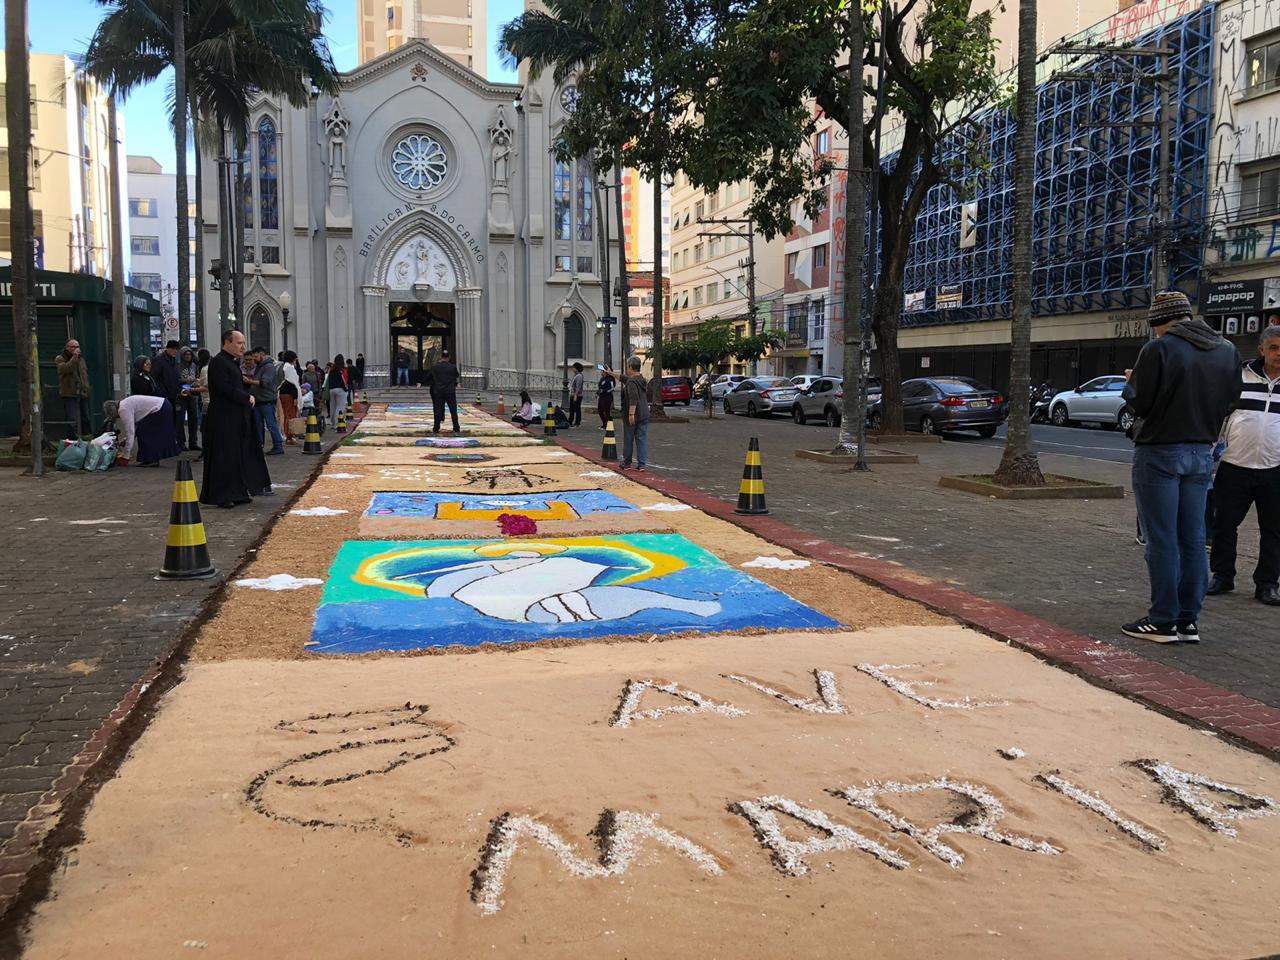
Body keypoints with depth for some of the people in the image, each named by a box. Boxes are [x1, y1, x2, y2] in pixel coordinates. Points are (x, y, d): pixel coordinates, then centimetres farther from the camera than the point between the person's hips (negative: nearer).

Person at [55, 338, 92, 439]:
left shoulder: (81, 359, 19)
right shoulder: (60, 359, 1)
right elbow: (65, 369, -20)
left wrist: (86, 388, 14)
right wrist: (74, 357, -17)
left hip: (82, 394, 6)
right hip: (69, 395, -6)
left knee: (86, 419, 10)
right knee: (72, 421, -11)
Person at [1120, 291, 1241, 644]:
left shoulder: (1159, 349, -14)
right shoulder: (1227, 351, 6)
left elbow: (1139, 402, -12)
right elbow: (1229, 402, 10)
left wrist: (1130, 383, 7)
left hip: (1160, 452, -6)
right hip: (1202, 452, 6)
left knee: (1162, 541, -2)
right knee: (1193, 540, 9)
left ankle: (1163, 622, 2)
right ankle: (1188, 621, 14)